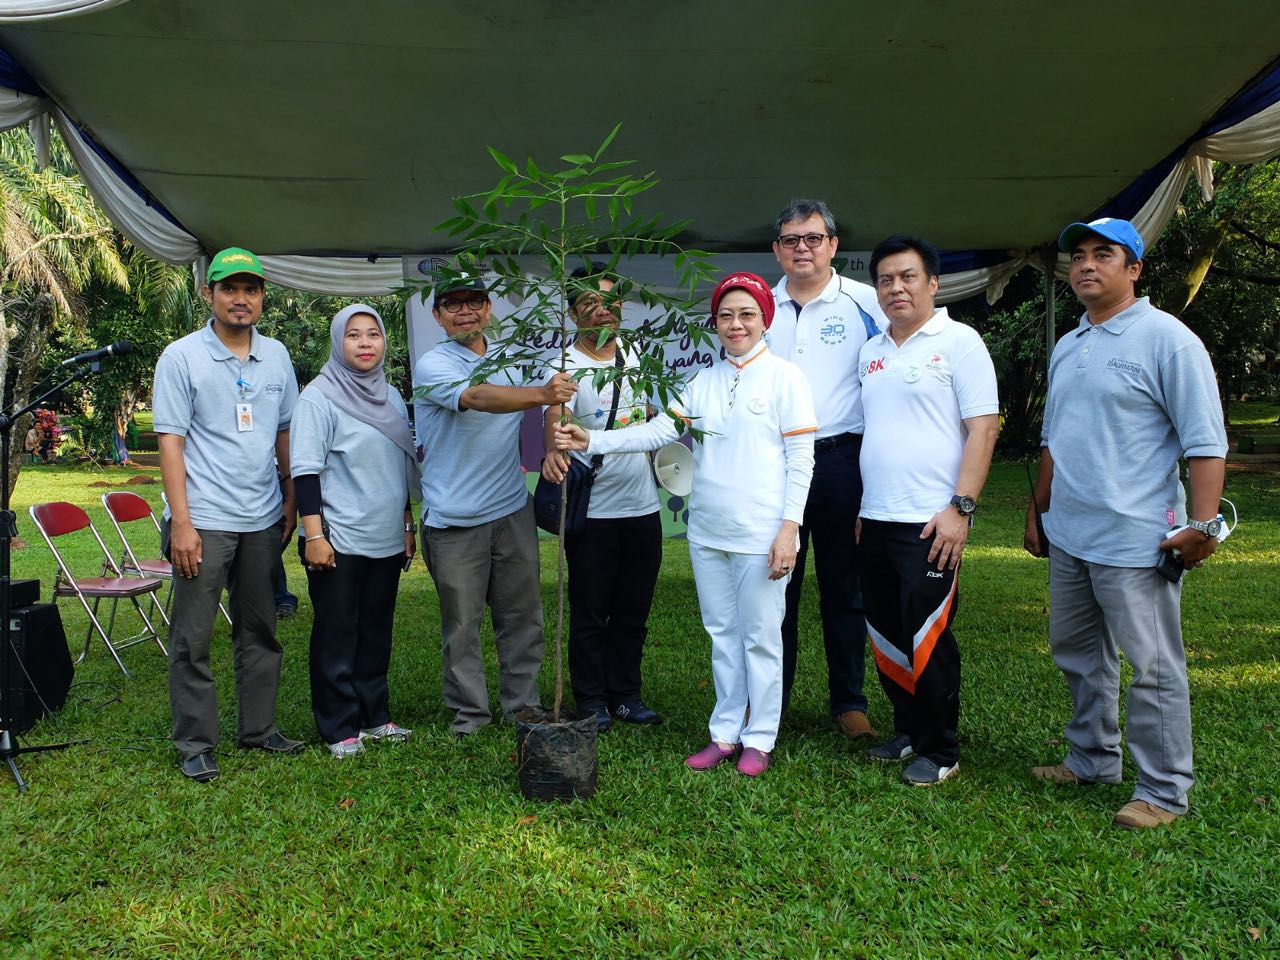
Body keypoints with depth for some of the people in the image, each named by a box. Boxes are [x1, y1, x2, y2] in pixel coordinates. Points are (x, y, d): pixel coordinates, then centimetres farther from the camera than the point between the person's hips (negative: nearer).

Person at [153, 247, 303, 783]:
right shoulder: (181, 357, -4)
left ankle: (259, 728, 26)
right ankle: (194, 744, 13)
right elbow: (170, 440, -8)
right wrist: (181, 521, -13)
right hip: (204, 520, -4)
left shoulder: (276, 356, 9)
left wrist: (291, 501, 11)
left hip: (263, 519, 5)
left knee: (260, 631, 13)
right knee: (192, 638, 2)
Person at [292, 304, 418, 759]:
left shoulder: (391, 397, 12)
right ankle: (339, 728, 12)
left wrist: (408, 525, 19)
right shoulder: (319, 397, -8)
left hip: (386, 539, 6)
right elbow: (305, 469, -13)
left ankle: (374, 715, 25)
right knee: (336, 635, 2)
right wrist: (314, 534, -18)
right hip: (338, 540, -6)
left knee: (376, 631, 13)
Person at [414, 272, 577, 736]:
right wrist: (542, 394, -44)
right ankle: (469, 713, 20)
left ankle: (523, 705, 25)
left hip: (513, 511, 5)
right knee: (462, 624, 4)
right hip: (454, 520, -5)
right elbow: (479, 397, -29)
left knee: (523, 615, 10)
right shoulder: (432, 366, -10)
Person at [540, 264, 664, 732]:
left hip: (643, 505, 6)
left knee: (634, 610, 14)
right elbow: (555, 415, -32)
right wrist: (553, 449, -50)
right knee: (590, 614, 6)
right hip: (593, 513, -5)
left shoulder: (635, 352, 7)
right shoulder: (568, 366, -12)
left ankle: (626, 694, 27)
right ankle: (592, 700, 20)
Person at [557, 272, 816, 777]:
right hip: (708, 532, 5)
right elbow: (659, 430, 0)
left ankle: (759, 739, 19)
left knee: (760, 637, 4)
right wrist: (591, 441, -12)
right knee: (722, 634, 14)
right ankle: (725, 733, 26)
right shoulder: (704, 381, 9)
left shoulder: (784, 377, -3)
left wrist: (789, 527, -13)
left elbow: (800, 460, -7)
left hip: (761, 535, -5)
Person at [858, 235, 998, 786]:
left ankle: (940, 751, 15)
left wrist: (960, 507, -17)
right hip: (875, 520, 7)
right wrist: (863, 509, 15)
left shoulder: (959, 342, -4)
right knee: (886, 637, 13)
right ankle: (907, 731, 29)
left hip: (930, 523, -6)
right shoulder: (870, 352, 15)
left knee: (927, 640, -1)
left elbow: (983, 427, -10)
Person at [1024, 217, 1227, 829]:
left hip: (1134, 541, -8)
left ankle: (1163, 791, 14)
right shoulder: (1066, 349, 15)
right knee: (1078, 657, 18)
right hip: (1067, 538, 8)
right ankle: (1093, 760, 34)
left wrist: (1203, 524, -19)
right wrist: (1039, 511, 21)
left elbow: (1205, 440, -13)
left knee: (1152, 667, 2)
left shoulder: (1165, 338, -9)